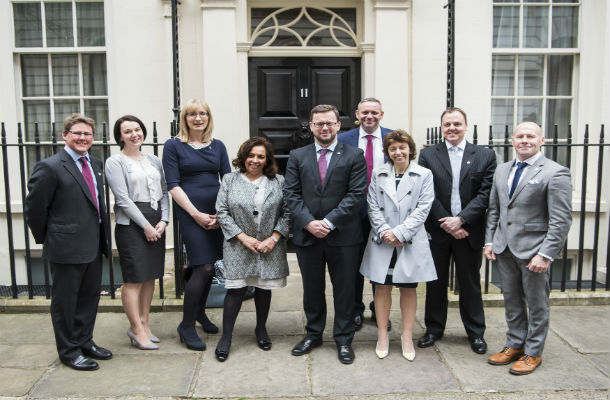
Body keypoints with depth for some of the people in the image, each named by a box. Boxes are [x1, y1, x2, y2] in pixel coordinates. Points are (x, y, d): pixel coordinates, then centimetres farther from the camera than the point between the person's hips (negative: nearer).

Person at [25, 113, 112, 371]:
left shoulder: (96, 164, 9)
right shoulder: (50, 167, -13)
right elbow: (34, 209, -11)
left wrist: (101, 236, 9)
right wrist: (47, 239, -2)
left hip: (93, 246, 7)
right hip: (67, 248, -7)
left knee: (90, 296, 18)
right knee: (65, 301, 8)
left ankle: (84, 342, 34)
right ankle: (69, 351, 22)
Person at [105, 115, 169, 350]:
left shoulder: (153, 161, 15)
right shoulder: (115, 162, -2)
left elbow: (164, 192, 11)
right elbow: (123, 199, -10)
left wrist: (163, 220, -3)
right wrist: (145, 225, -13)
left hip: (156, 224, 6)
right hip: (131, 223, -6)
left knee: (150, 276, 10)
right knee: (134, 278, -3)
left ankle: (143, 323, 21)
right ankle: (137, 329, 8)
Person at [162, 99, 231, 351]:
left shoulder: (217, 146, 12)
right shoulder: (173, 146, 1)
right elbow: (173, 185, -4)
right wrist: (196, 214, -12)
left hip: (218, 214, 5)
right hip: (191, 213, -4)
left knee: (208, 265, 11)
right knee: (203, 268, -10)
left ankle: (200, 312, 33)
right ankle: (186, 326, 4)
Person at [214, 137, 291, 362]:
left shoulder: (278, 182, 3)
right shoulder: (230, 180, 2)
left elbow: (287, 212, 0)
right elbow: (222, 212, -2)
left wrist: (274, 238, -10)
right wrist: (243, 237, -10)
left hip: (269, 247, 1)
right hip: (239, 246, -1)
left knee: (264, 288, 12)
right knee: (235, 289, -3)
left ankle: (261, 330, 31)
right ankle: (226, 337, 10)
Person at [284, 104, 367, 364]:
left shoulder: (354, 156, 1)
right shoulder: (297, 157, 8)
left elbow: (356, 194, -7)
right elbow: (291, 194, 2)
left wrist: (329, 222, -14)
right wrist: (308, 222, -12)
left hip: (342, 235, -2)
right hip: (306, 235, 2)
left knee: (344, 290, 8)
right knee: (312, 289, 14)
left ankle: (343, 339, 23)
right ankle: (313, 335, 32)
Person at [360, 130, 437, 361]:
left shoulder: (424, 175, 1)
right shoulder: (378, 174, 7)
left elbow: (423, 209, -5)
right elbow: (373, 206, 3)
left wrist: (399, 232, -14)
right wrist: (384, 231, -11)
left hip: (411, 242, -1)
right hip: (382, 241, 2)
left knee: (408, 288, 8)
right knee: (382, 287, 5)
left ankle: (407, 337, 20)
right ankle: (382, 336, 18)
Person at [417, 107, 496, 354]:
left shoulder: (485, 156, 2)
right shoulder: (428, 155, 2)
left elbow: (486, 193, -5)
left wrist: (461, 220, -15)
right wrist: (446, 223, -12)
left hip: (469, 231, 0)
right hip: (437, 230, 0)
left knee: (470, 283, 12)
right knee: (436, 282, 12)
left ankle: (476, 332, 27)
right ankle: (434, 329, 27)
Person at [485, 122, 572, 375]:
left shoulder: (555, 173, -10)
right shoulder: (502, 171, 10)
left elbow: (561, 219, -13)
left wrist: (545, 254, -18)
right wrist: (490, 241, 8)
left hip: (533, 250, -5)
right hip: (504, 249, 6)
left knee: (536, 304, 9)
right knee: (511, 301, 16)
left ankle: (533, 353, 24)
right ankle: (515, 345, 32)